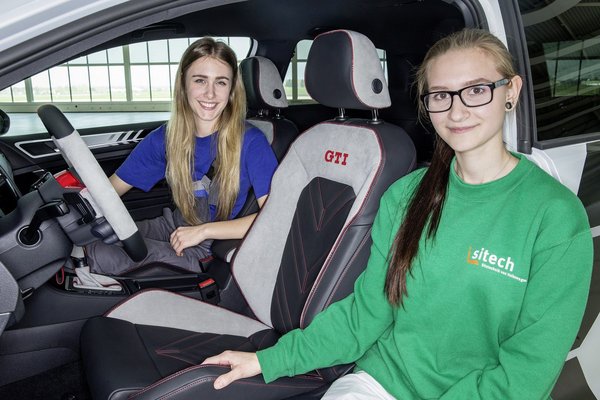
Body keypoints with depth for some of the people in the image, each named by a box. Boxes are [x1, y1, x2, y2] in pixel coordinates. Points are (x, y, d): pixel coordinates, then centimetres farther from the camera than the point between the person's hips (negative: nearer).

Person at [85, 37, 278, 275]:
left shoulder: (250, 142, -17)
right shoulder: (165, 138, -3)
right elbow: (111, 188, 1)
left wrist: (203, 230, -22)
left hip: (213, 250, -5)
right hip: (174, 227, 5)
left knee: (101, 255, -24)